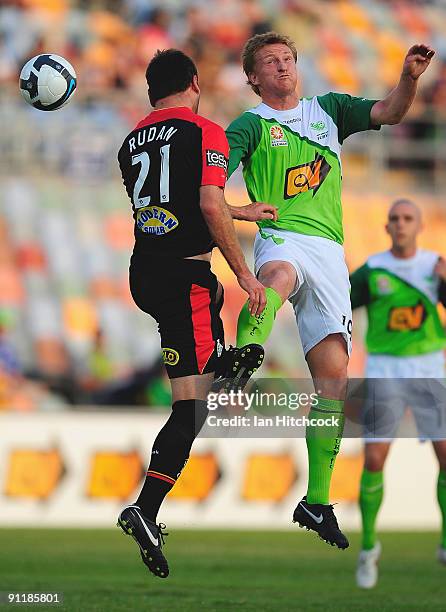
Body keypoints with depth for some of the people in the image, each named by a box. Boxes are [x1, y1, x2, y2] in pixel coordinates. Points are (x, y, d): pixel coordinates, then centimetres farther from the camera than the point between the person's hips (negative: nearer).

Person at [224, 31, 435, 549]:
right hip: (282, 238, -3)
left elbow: (389, 113, 9)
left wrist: (410, 77, -10)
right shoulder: (250, 126, 9)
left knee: (333, 374, -2)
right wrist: (233, 210, -24)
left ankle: (316, 501, 7)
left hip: (329, 249, 4)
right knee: (278, 277, -42)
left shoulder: (329, 109, 20)